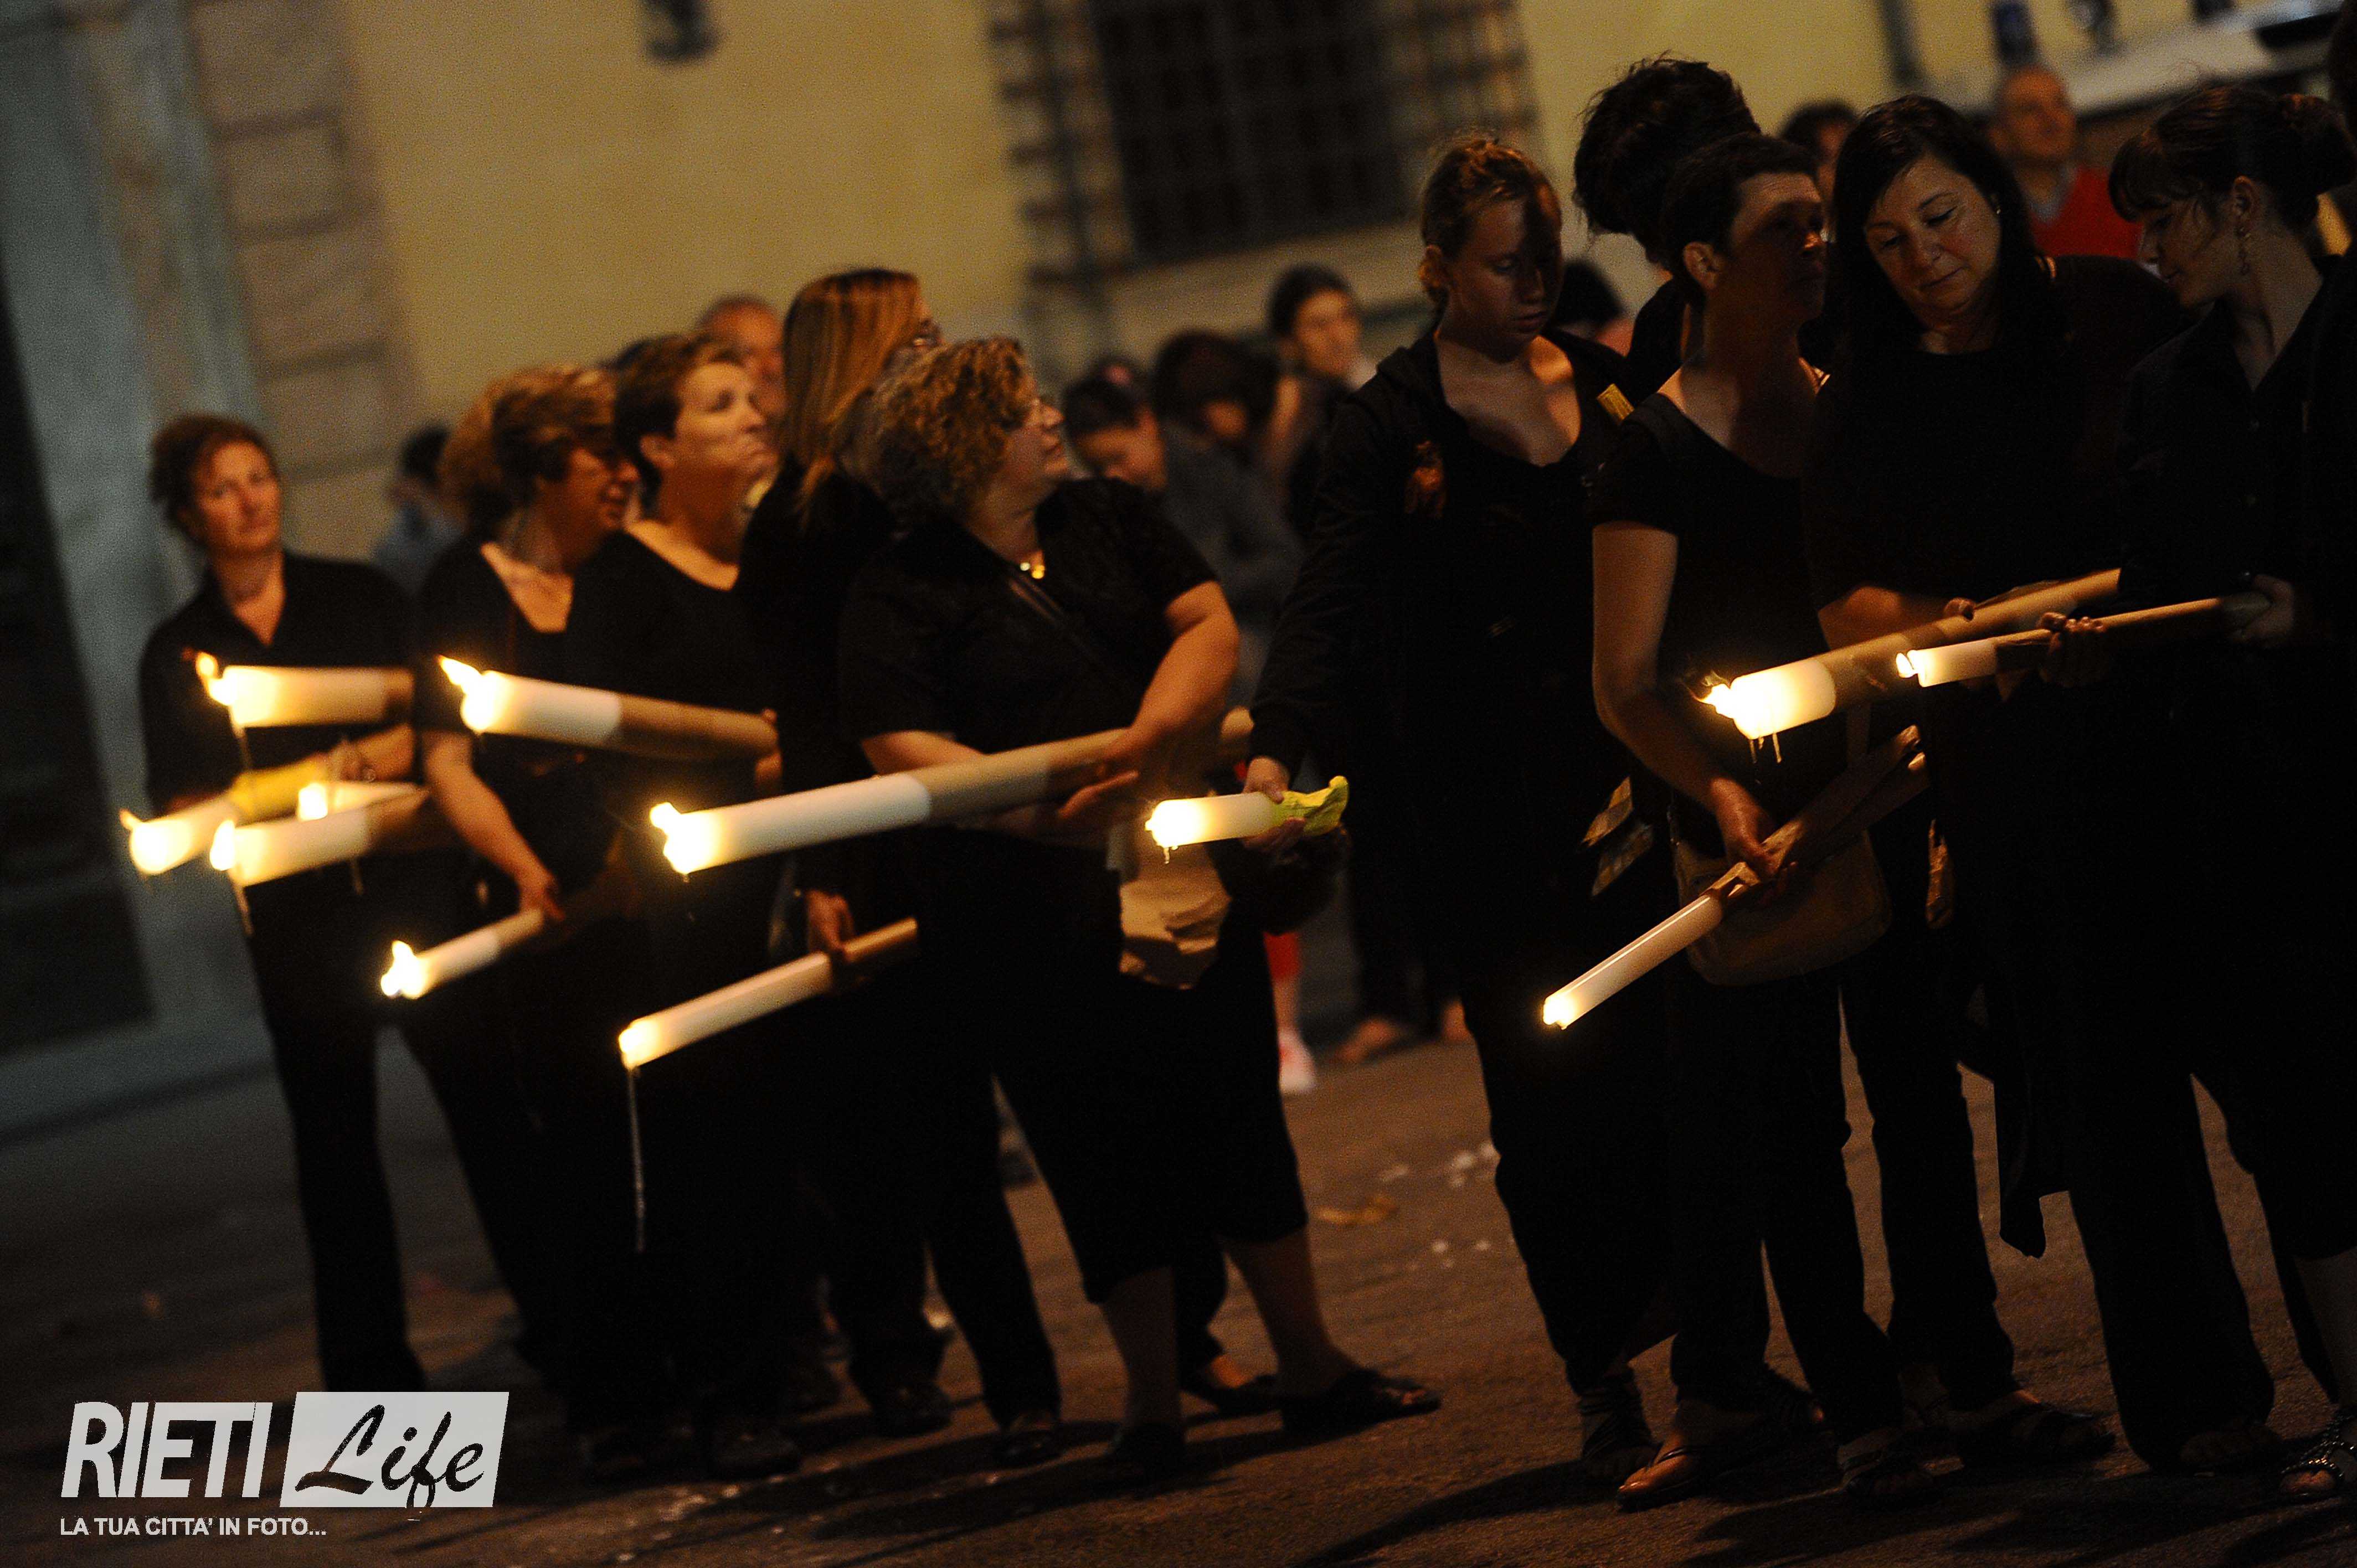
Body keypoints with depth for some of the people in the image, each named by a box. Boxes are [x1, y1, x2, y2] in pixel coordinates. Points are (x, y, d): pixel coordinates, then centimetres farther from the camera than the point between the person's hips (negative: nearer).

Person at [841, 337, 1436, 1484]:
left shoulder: (1106, 521, 8)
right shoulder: (899, 593, -7)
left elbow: (1208, 624, 0)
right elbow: (901, 747, -17)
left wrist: (1151, 736, -18)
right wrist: (1046, 812, -29)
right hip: (1028, 908, -4)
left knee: (1240, 1117, 8)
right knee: (1108, 1150, 3)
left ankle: (1310, 1368, 18)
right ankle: (1152, 1403, 14)